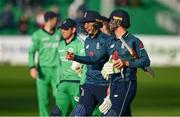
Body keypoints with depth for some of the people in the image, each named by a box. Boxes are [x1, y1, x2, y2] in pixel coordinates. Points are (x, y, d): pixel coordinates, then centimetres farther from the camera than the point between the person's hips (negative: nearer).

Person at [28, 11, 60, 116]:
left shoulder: (59, 34, 10)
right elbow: (32, 51, -2)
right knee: (43, 98, 1)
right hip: (43, 70, -2)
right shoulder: (38, 35, 1)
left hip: (56, 70, 2)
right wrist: (32, 67, -14)